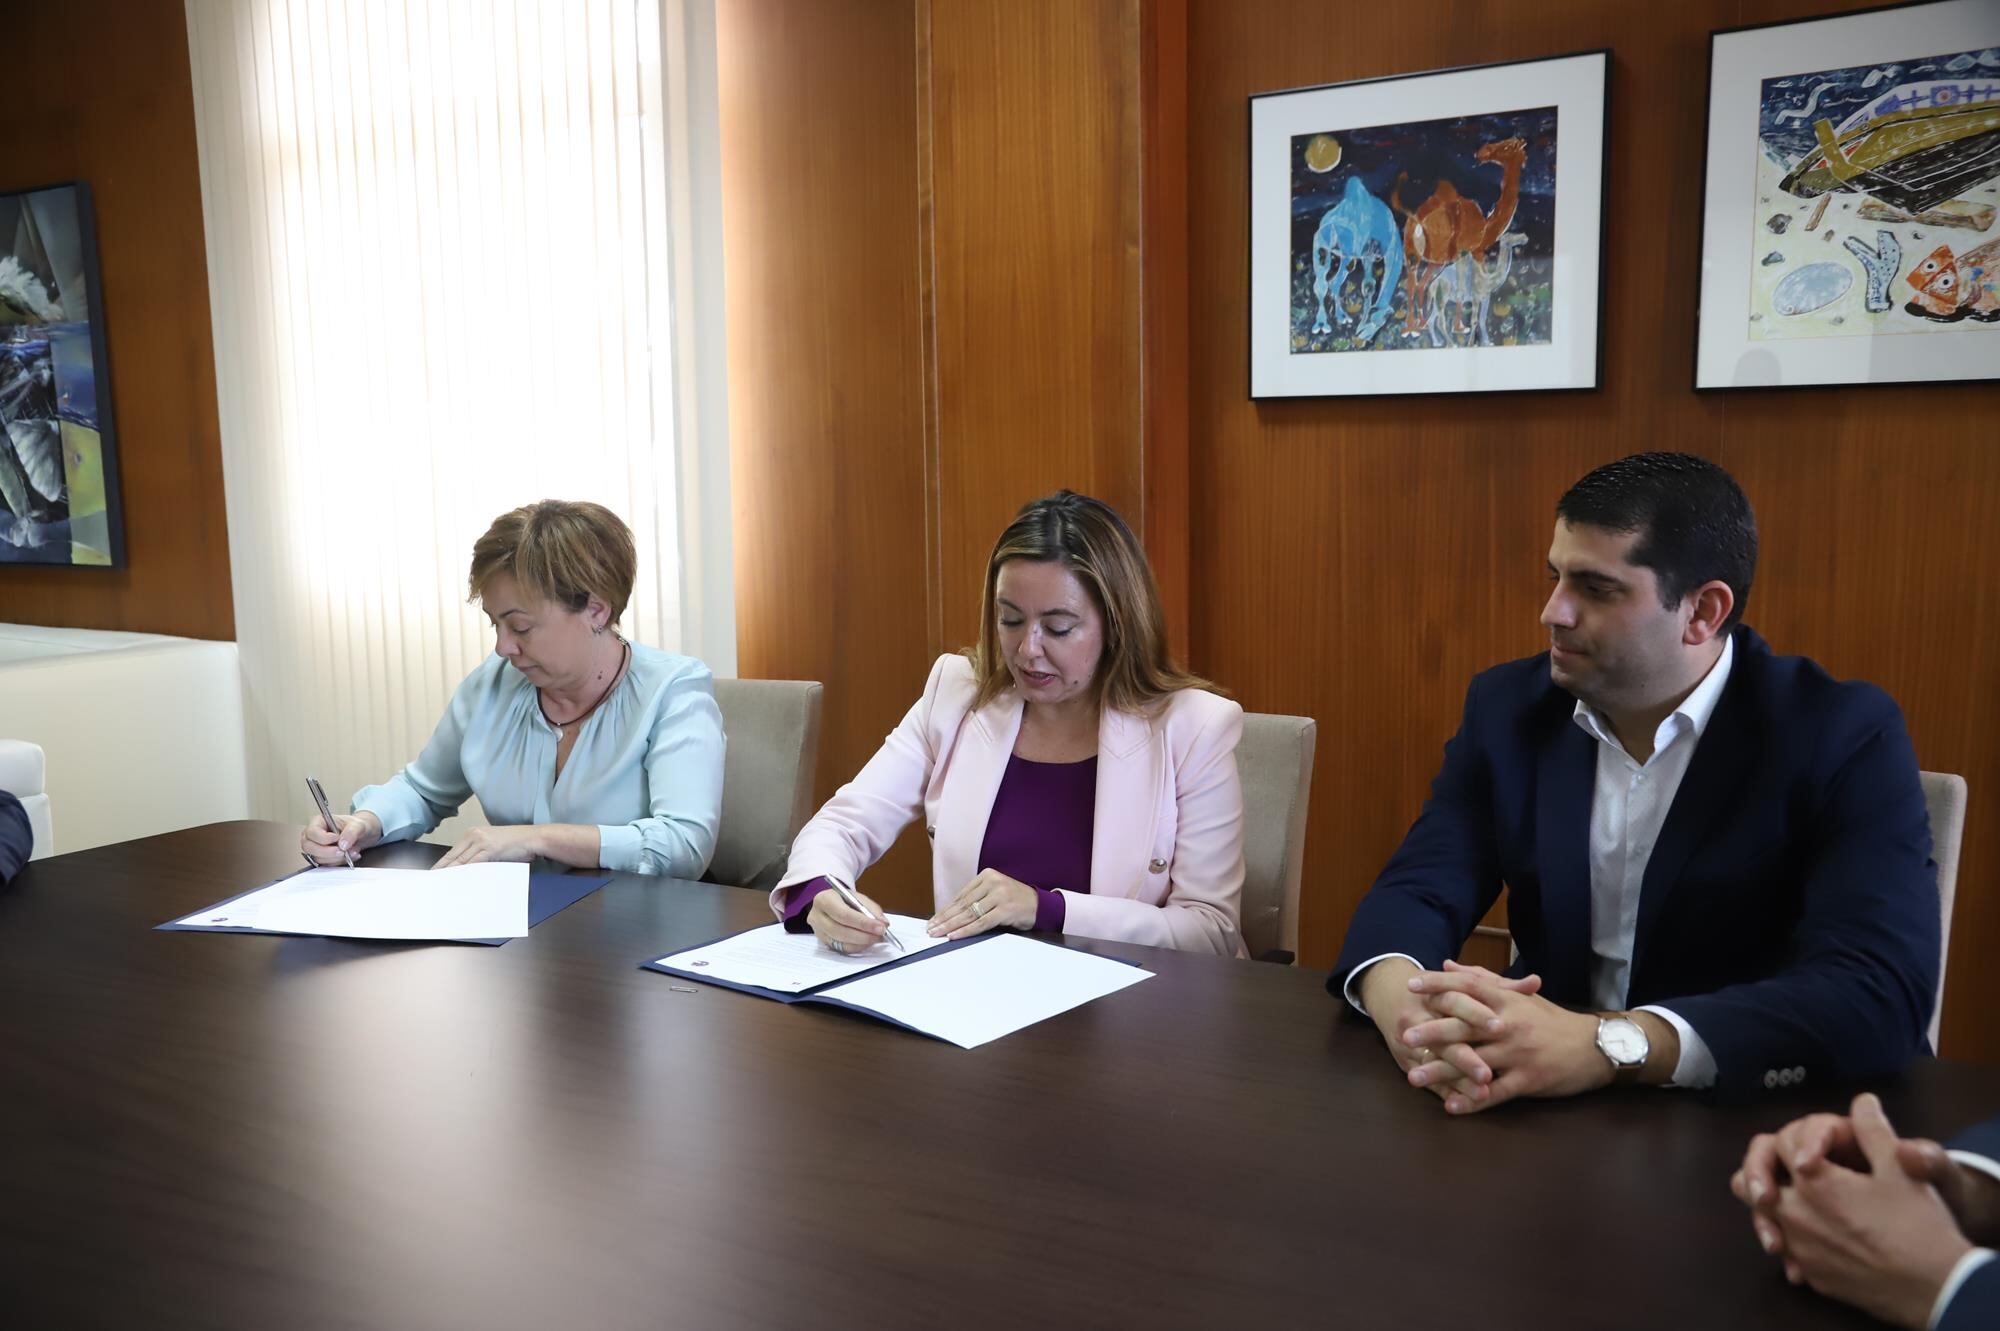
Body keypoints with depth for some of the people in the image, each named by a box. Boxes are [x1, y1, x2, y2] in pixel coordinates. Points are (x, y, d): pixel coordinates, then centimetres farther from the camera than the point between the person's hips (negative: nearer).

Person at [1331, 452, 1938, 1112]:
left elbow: (1883, 994, -22)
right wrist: (1405, 1008, -28)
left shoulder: (1843, 736, -11)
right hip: (1553, 1117, 3)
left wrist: (1606, 1045, -33)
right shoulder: (1510, 708, 0)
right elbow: (1416, 890, -5)